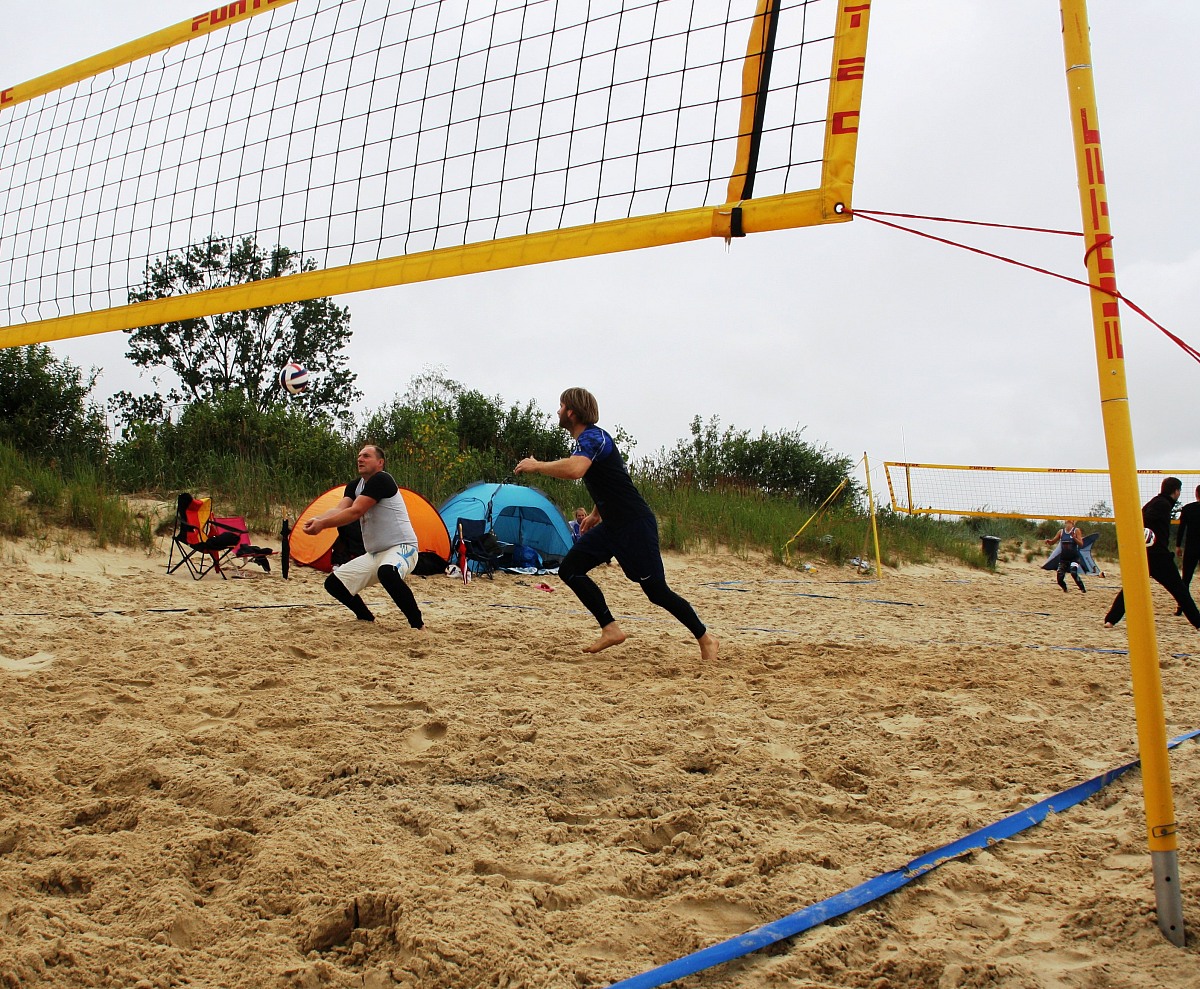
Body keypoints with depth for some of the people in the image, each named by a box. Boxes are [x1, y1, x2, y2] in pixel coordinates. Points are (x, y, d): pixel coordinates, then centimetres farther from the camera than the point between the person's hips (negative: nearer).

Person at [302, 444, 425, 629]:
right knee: (333, 582, 6)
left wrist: (322, 524, -26)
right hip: (373, 555, 9)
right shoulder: (354, 486, 13)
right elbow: (338, 510, -5)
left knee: (387, 572, -42)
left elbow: (355, 512, -23)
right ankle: (366, 618, 28)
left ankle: (418, 626, -32)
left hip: (401, 548, -9)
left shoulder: (382, 480, -14)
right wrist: (317, 519, -24)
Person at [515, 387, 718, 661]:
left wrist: (537, 465, -23)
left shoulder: (592, 437, -16)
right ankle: (610, 630, 1)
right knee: (569, 569, 1)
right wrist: (595, 514, 31)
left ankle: (705, 638, 10)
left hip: (635, 524, -10)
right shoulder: (586, 440, 16)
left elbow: (574, 470, -37)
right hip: (613, 525, 10)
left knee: (656, 591, -6)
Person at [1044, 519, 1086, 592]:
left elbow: (1081, 544, -10)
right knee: (1060, 577, 1)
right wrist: (1048, 541, -12)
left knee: (1074, 573, -28)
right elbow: (1053, 541, 11)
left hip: (1074, 558, -4)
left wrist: (1074, 537, -26)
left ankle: (1083, 589, -11)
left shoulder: (1076, 530, -4)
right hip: (1063, 558, 4)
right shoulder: (1061, 531, 5)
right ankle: (1065, 589, 31)